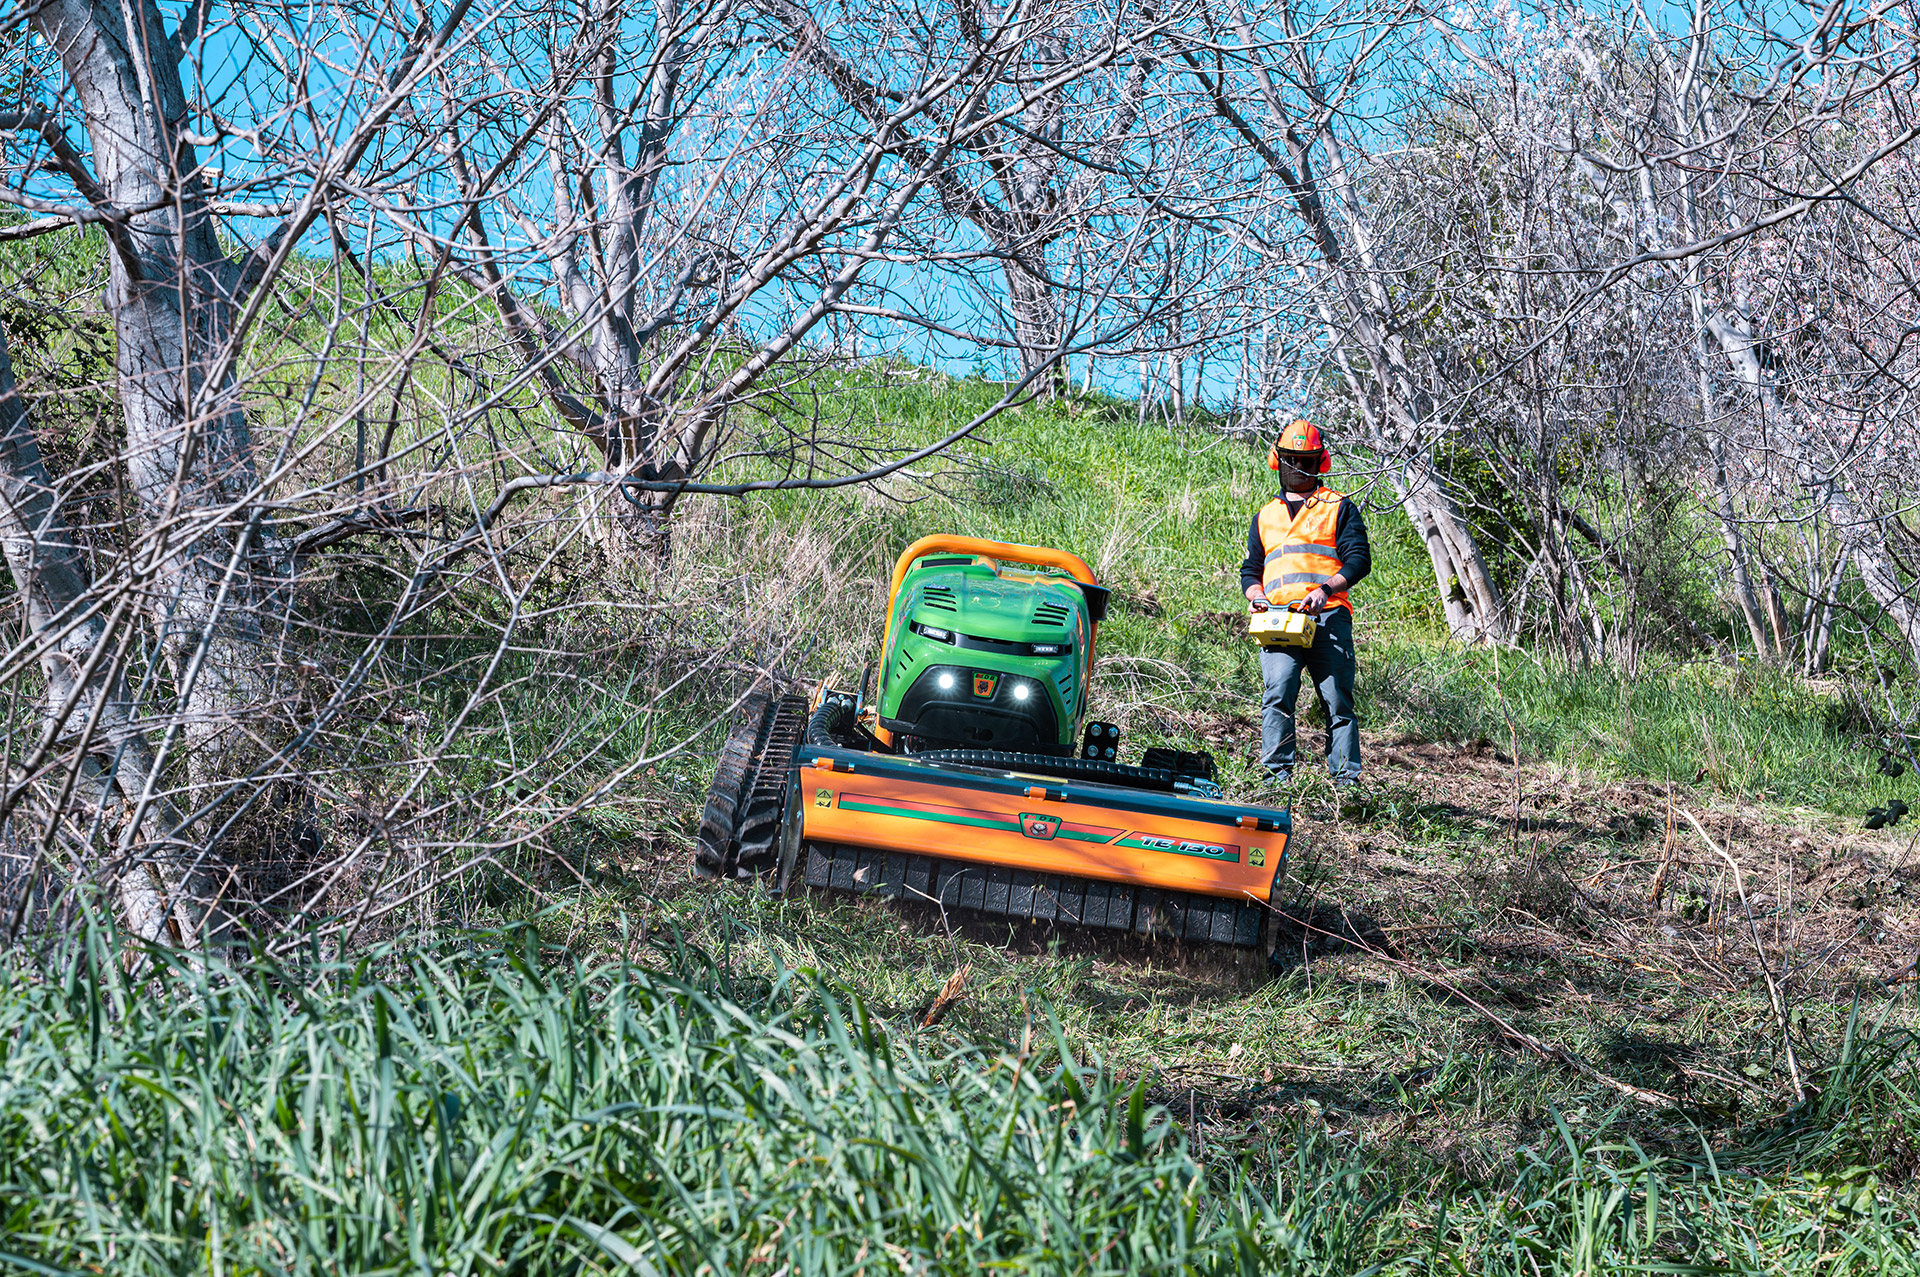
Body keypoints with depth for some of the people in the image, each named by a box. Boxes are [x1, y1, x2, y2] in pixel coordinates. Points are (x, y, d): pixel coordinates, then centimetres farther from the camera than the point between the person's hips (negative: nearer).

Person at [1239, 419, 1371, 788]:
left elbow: (1359, 559, 4)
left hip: (1327, 616, -2)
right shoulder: (1265, 516, 27)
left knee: (1338, 700, -7)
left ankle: (1346, 778, -8)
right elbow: (1251, 569, 28)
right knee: (1278, 692, -17)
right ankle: (1278, 772, -18)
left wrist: (1326, 588, -13)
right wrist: (1255, 594, 4)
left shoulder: (1338, 507, 15)